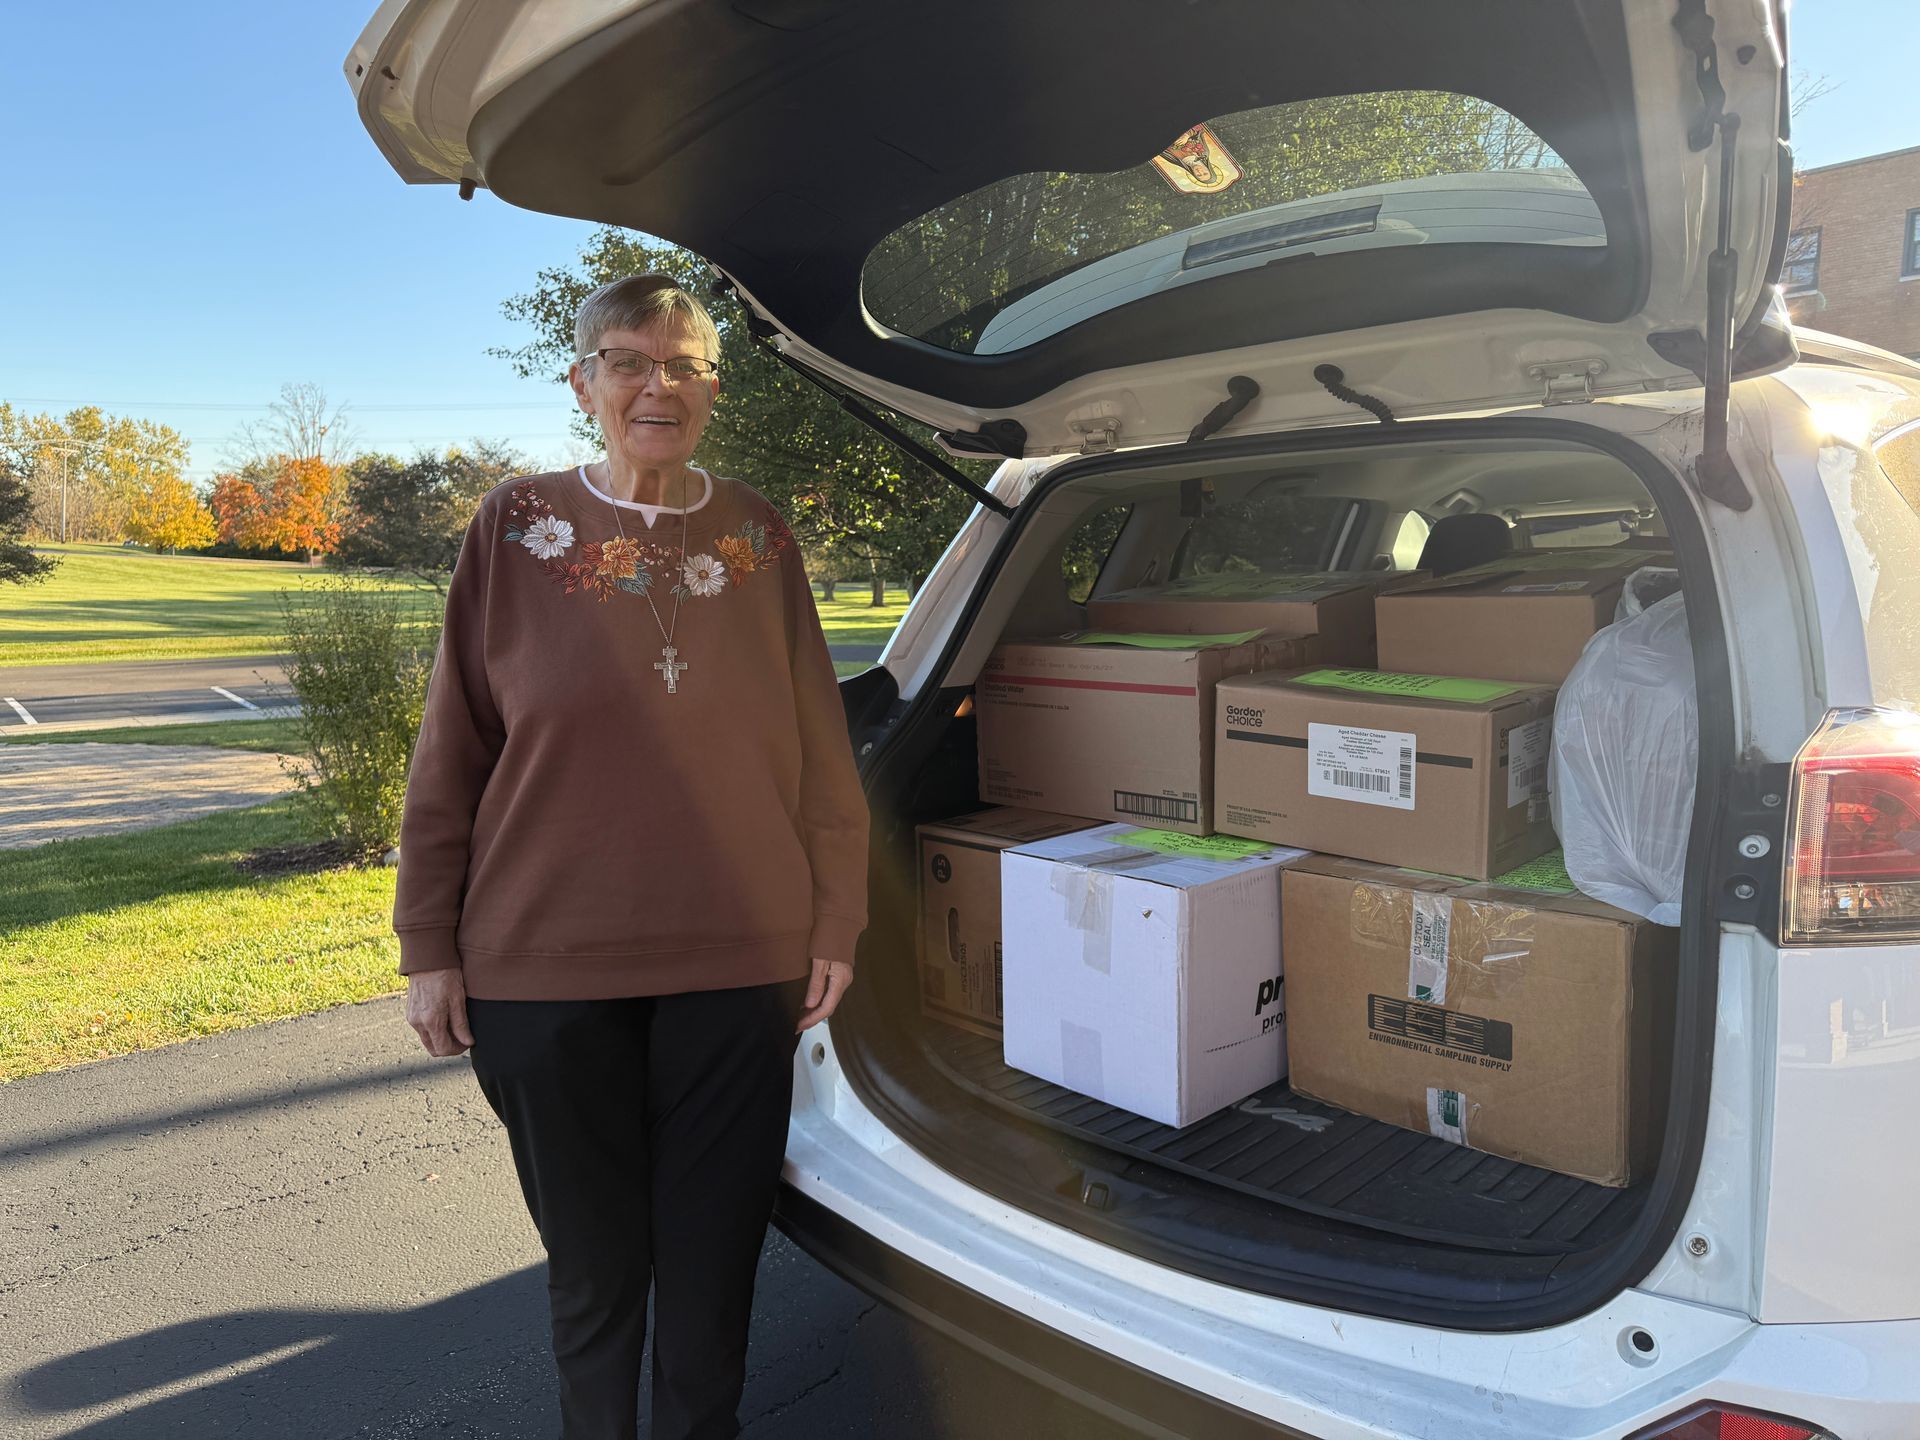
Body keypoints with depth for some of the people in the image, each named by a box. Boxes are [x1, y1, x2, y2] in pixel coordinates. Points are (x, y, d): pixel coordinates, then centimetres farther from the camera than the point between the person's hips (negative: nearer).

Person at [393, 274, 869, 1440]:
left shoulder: (758, 535, 4)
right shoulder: (519, 526, 1)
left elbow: (818, 744, 6)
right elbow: (452, 754, 3)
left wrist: (835, 922, 5)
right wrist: (430, 947, 2)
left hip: (739, 964, 1)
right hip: (544, 968, 0)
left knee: (711, 1267, 11)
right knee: (594, 1267, 14)